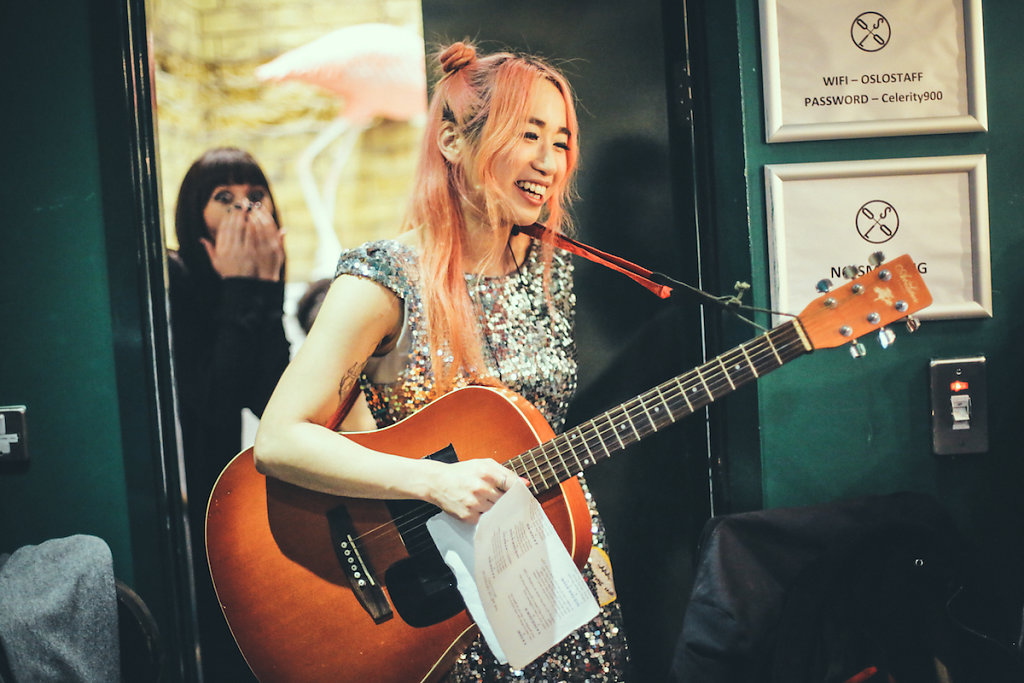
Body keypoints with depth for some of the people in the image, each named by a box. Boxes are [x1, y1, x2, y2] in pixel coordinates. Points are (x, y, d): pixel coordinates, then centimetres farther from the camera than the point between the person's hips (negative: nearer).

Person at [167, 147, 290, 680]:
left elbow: (271, 404, -11)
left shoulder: (255, 289, 4)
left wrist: (265, 289, -15)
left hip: (215, 492, 6)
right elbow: (213, 405, -25)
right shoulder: (172, 279, -15)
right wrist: (240, 292, -21)